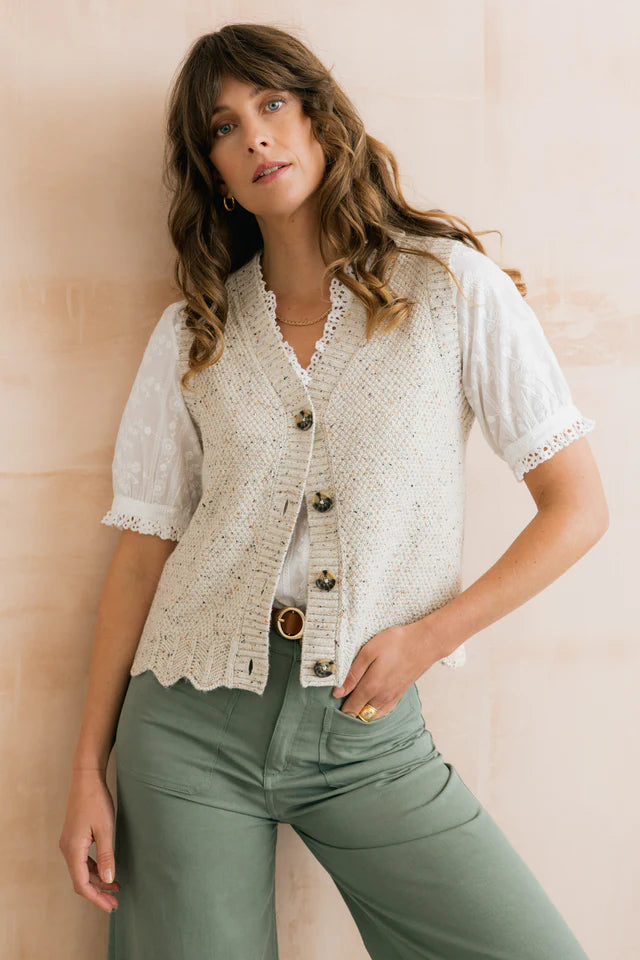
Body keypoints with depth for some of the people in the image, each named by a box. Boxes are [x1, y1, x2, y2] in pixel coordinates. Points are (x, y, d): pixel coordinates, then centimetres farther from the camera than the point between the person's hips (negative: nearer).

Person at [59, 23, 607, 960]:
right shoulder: (191, 335, 6)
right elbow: (144, 551, 6)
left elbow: (577, 508, 0)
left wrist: (423, 638, -8)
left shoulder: (454, 286, -1)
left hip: (370, 733, -1)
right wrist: (88, 770, 3)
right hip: (193, 723, 2)